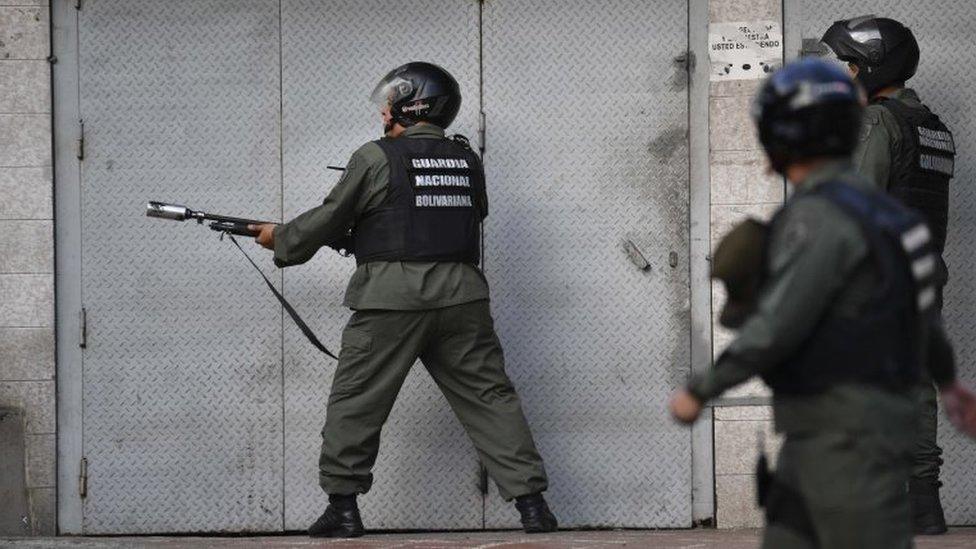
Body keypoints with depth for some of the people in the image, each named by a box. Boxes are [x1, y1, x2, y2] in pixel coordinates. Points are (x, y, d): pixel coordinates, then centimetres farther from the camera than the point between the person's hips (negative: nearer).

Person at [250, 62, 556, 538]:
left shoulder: (376, 159, -2)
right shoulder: (467, 161, 12)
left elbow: (329, 220, 4)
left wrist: (280, 240, 23)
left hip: (392, 301, -4)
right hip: (461, 297, 4)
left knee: (354, 403, 8)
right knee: (490, 398, 5)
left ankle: (342, 508, 8)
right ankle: (532, 503, -1)